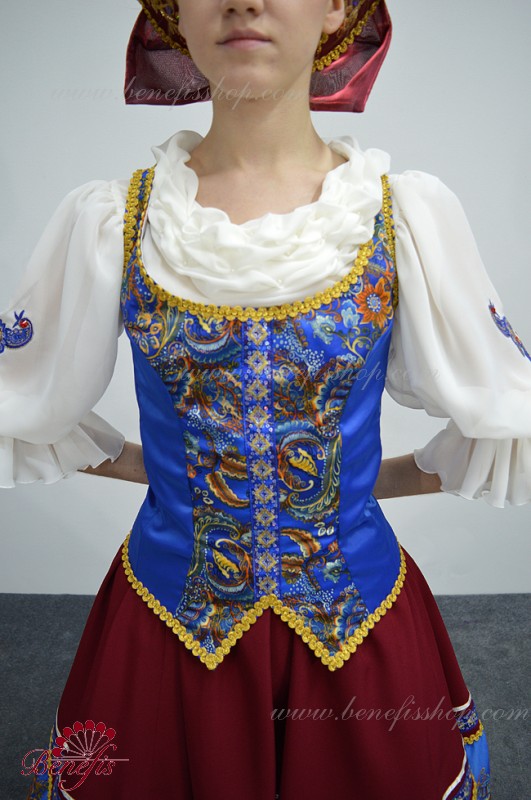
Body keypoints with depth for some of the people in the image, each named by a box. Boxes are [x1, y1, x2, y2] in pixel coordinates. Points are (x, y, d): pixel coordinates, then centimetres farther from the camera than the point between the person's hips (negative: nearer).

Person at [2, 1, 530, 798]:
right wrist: (143, 464, 0)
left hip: (359, 626, 1)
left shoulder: (412, 214, -9)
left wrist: (382, 479, -3)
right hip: (167, 624, 1)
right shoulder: (107, 221, -9)